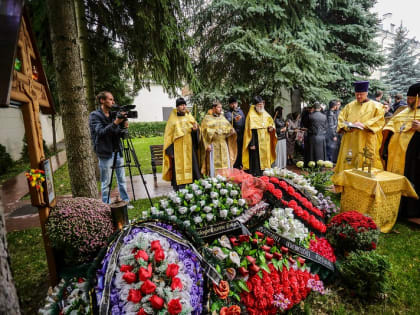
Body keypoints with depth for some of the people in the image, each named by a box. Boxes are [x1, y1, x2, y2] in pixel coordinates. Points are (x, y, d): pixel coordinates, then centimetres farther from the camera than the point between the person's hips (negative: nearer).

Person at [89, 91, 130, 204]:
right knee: (106, 183, 4)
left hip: (117, 151, 5)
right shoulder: (94, 116, -5)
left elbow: (119, 134, 10)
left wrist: (124, 128, -11)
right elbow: (101, 132, -20)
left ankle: (126, 202, 23)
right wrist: (115, 123, -30)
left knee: (122, 180, 12)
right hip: (105, 153, -5)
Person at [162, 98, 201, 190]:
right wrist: (170, 150, -8)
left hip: (189, 147, 3)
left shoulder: (189, 117, 11)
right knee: (178, 167, -4)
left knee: (191, 165, 3)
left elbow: (196, 131, 11)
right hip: (178, 148, -3)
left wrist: (195, 129, -14)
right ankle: (179, 190, 3)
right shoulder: (173, 119, 2)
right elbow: (169, 134, -1)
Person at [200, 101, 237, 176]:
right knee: (213, 164, -4)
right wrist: (207, 145, -13)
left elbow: (228, 128, 13)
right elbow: (205, 132, -5)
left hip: (223, 145, 5)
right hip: (213, 145, -5)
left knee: (225, 163, 5)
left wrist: (231, 130, -11)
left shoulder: (222, 118, 15)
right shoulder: (207, 118, 0)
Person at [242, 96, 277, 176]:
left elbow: (270, 122, 23)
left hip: (265, 142, 7)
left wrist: (271, 127, -2)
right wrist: (252, 144, -18)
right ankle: (255, 175, 4)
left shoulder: (265, 114, 12)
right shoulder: (251, 115, -8)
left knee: (265, 159, 12)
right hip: (256, 142, -6)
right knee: (256, 160, -5)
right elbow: (250, 130, -12)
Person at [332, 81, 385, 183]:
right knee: (348, 162, 3)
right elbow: (341, 118, 11)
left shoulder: (375, 106, 5)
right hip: (349, 141, 3)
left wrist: (364, 125, -19)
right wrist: (346, 126, -10)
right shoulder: (350, 105, 14)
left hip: (366, 141, -2)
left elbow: (380, 120, -4)